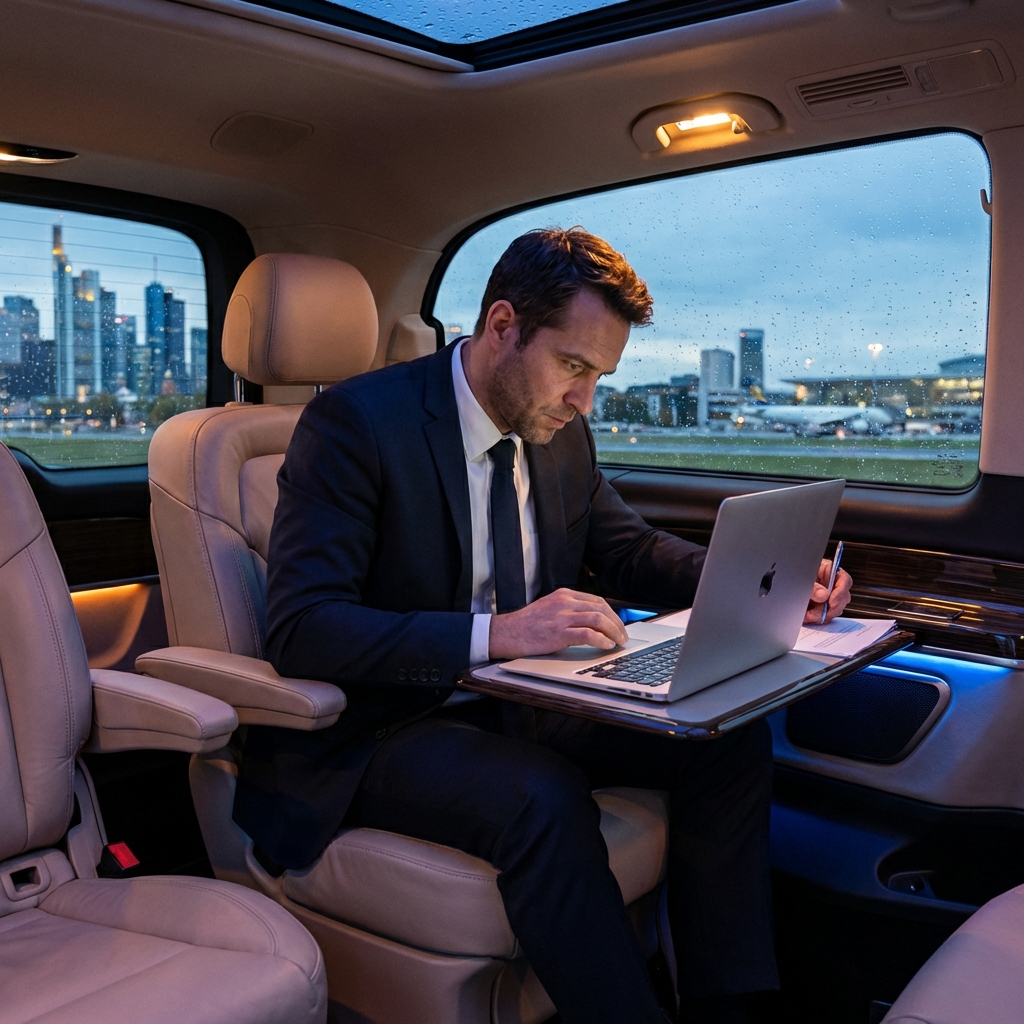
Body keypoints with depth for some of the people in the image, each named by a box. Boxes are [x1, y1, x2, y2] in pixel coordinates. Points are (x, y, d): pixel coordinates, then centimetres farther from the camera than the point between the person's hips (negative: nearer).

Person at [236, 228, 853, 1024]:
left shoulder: (564, 433, 5)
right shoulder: (355, 423, -17)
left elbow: (630, 552, 16)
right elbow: (301, 630, -24)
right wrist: (495, 634, -35)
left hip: (518, 703, 7)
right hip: (379, 729, -6)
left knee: (731, 738, -9)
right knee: (542, 796, -34)